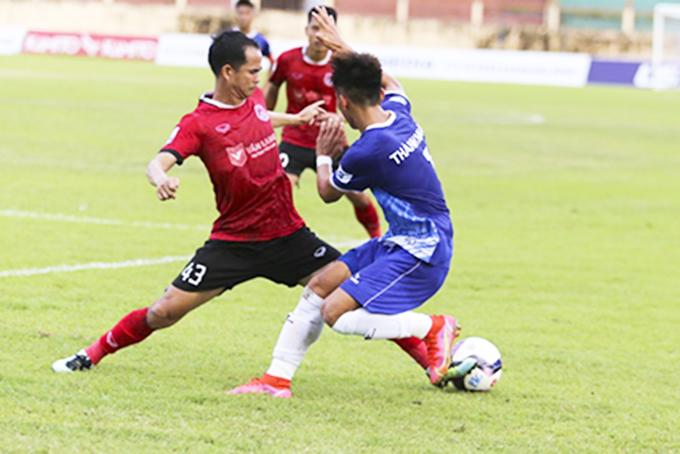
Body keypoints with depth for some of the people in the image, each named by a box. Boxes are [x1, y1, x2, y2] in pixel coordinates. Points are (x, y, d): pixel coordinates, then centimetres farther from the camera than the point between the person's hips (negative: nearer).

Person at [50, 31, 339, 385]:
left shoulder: (255, 99, 4)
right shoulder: (198, 124, -14)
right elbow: (159, 162, -28)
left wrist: (297, 118, 43)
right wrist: (160, 178, -51)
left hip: (286, 234, 4)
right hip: (233, 241, -4)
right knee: (164, 312, -5)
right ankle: (94, 354, 17)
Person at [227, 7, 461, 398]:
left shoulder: (368, 152, -23)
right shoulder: (400, 114, 0)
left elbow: (328, 193, -1)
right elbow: (390, 85, 29)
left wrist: (324, 156, 17)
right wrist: (345, 50, 29)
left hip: (420, 250, -10)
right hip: (403, 241, 10)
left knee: (336, 313, -18)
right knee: (320, 285, 7)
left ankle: (433, 329, -3)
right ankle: (278, 378, 11)